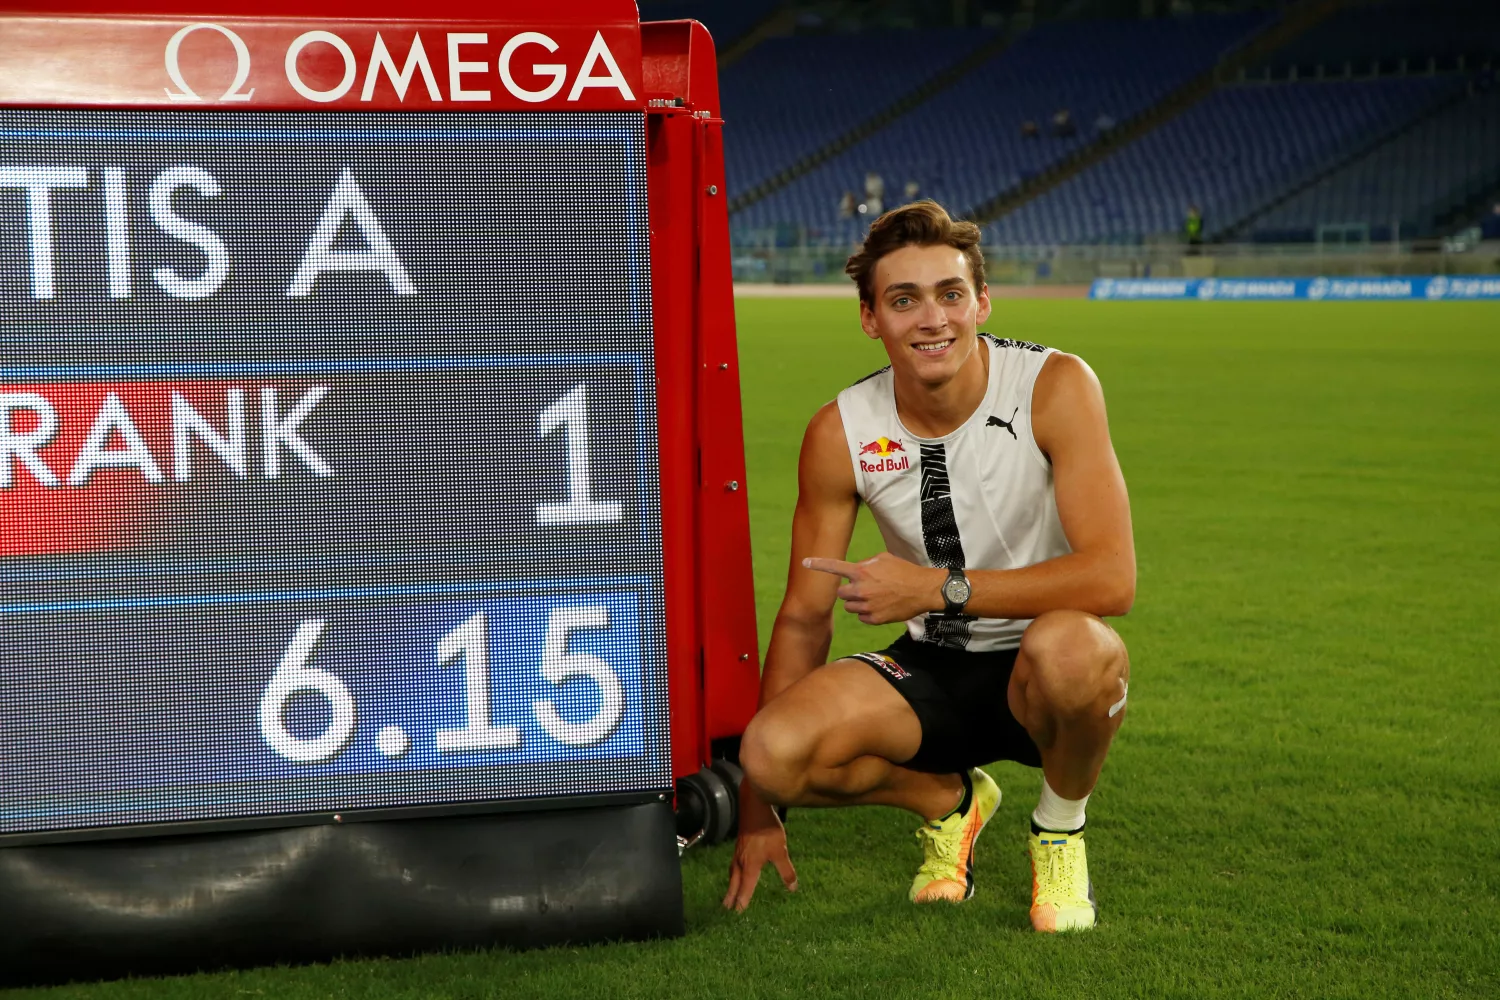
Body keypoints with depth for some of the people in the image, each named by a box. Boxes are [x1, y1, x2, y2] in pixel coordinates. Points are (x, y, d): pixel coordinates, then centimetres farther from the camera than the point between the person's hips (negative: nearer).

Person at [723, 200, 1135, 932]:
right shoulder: (841, 432, -7)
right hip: (932, 672, 3)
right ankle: (950, 800, 9)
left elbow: (1110, 578, -26)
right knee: (773, 750, -25)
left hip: (1046, 677, -3)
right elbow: (804, 616, 0)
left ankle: (1061, 830, -5)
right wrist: (759, 806, -2)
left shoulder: (1055, 387, -17)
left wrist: (940, 589, -29)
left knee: (1064, 644, -40)